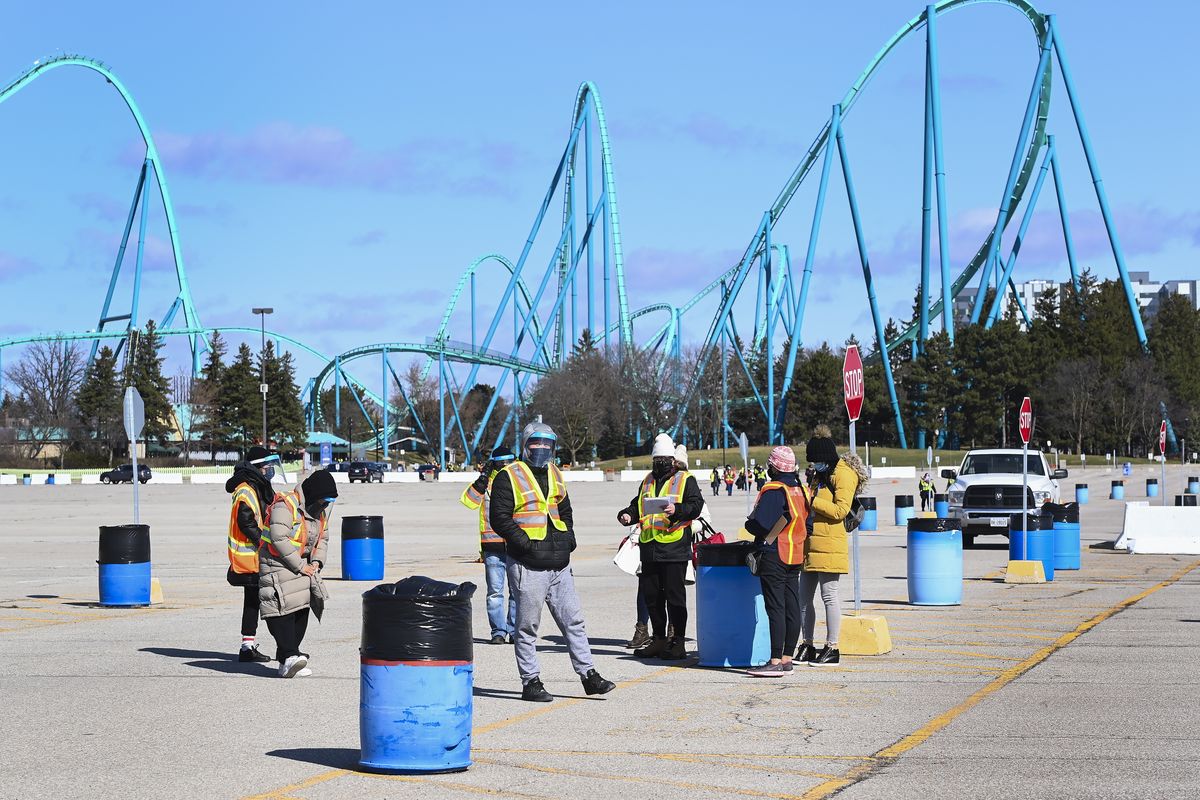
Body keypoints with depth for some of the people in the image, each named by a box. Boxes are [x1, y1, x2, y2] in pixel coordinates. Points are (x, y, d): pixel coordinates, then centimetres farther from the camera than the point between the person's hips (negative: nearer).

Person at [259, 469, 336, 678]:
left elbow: (322, 539, 17)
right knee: (283, 609, -18)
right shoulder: (285, 506, -20)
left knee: (301, 613, 5)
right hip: (278, 565, -9)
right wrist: (300, 566, -21)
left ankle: (287, 661, 9)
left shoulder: (320, 512, 9)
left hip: (303, 565, 9)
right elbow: (279, 539, -26)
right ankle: (290, 657, -27)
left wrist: (317, 561, -2)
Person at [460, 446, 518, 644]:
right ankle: (498, 632, 5)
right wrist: (483, 478, -16)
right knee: (495, 591, 0)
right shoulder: (485, 482, 6)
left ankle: (514, 631, 9)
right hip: (492, 546, -1)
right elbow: (468, 501, -10)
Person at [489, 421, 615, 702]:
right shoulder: (509, 477, -5)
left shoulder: (555, 475, 18)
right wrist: (524, 543, -18)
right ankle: (530, 682, 7)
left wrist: (568, 539, 11)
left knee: (573, 621, 9)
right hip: (528, 565, -7)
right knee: (527, 626, 1)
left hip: (559, 564, 7)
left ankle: (588, 675, 15)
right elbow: (500, 518, -11)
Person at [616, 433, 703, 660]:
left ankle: (678, 642, 2)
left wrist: (677, 510, -27)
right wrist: (627, 514, 6)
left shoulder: (685, 480, 2)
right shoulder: (647, 482, 19)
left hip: (675, 548, -6)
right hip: (650, 548, 6)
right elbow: (637, 506, 27)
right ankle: (658, 639, 21)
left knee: (674, 595, -4)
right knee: (651, 594, 10)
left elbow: (696, 505, -9)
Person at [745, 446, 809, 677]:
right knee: (792, 608, 8)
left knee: (775, 609, -8)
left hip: (774, 557, -8)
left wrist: (749, 524, 1)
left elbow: (759, 525, -19)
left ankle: (775, 662, -10)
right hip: (796, 557, 8)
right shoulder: (802, 490, 11)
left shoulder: (773, 491, -14)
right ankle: (787, 659, 13)